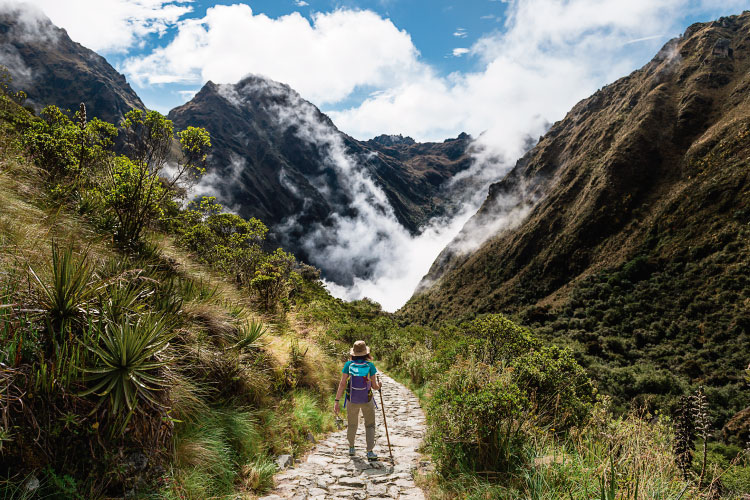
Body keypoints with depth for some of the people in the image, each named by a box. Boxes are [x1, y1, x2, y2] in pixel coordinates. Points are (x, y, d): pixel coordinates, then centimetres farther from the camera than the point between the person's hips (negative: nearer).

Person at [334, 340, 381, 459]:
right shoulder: (370, 366, -16)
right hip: (367, 400, -1)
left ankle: (351, 448, 38)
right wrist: (379, 384, 12)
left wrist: (337, 401, -9)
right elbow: (375, 386, -11)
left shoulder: (348, 365, -14)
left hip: (352, 400, 2)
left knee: (352, 424, 23)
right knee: (370, 426, 16)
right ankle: (370, 452, 7)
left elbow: (342, 384, -14)